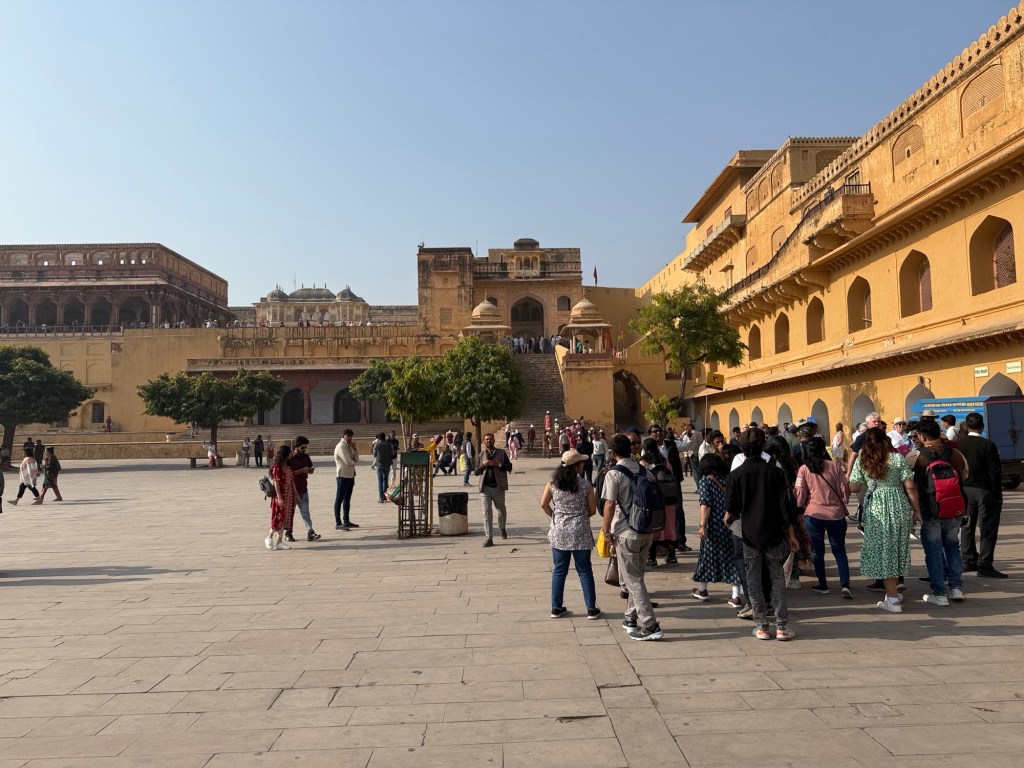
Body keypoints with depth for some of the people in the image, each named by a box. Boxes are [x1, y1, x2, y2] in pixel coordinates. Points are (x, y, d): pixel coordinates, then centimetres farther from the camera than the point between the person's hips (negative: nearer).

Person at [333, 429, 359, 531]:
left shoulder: (349, 446, 14)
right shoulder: (341, 446, -13)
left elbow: (356, 460, 11)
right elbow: (348, 462, -21)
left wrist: (355, 449, -3)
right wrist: (354, 462, 1)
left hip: (350, 475, 9)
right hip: (343, 476, -9)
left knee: (347, 499, 15)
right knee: (339, 499, -5)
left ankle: (346, 521, 24)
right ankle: (338, 524, -4)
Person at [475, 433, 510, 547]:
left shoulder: (501, 452, 6)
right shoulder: (481, 454, 11)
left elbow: (509, 466, 1)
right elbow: (476, 471, 10)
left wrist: (499, 464, -15)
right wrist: (482, 465, -9)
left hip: (498, 487, 0)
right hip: (485, 487, 0)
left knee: (501, 510, 16)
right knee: (487, 513, -4)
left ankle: (502, 528, 43)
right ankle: (488, 538, -2)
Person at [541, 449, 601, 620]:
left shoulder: (553, 483, -1)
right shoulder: (585, 485, -7)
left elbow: (544, 504, -2)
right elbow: (592, 510, -2)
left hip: (559, 532, 2)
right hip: (580, 532, -2)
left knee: (559, 570, 11)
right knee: (585, 571, 8)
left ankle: (556, 608, 17)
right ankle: (591, 609, 13)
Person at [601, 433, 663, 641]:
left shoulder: (614, 473, -12)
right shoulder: (644, 471, 6)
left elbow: (609, 505, -16)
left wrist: (606, 530, -5)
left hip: (627, 532, -7)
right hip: (647, 531, 7)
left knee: (633, 580, 1)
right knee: (636, 576, 19)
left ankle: (650, 626, 0)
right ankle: (631, 618, 29)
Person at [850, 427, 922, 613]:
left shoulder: (861, 461, -3)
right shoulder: (897, 458, -2)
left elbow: (854, 488, -2)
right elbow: (910, 487, -4)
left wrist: (858, 458, 6)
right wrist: (916, 510, 6)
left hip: (876, 510, -2)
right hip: (899, 507, 2)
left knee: (882, 551, 5)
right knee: (897, 549, 16)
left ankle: (893, 599, 7)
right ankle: (894, 592, 28)